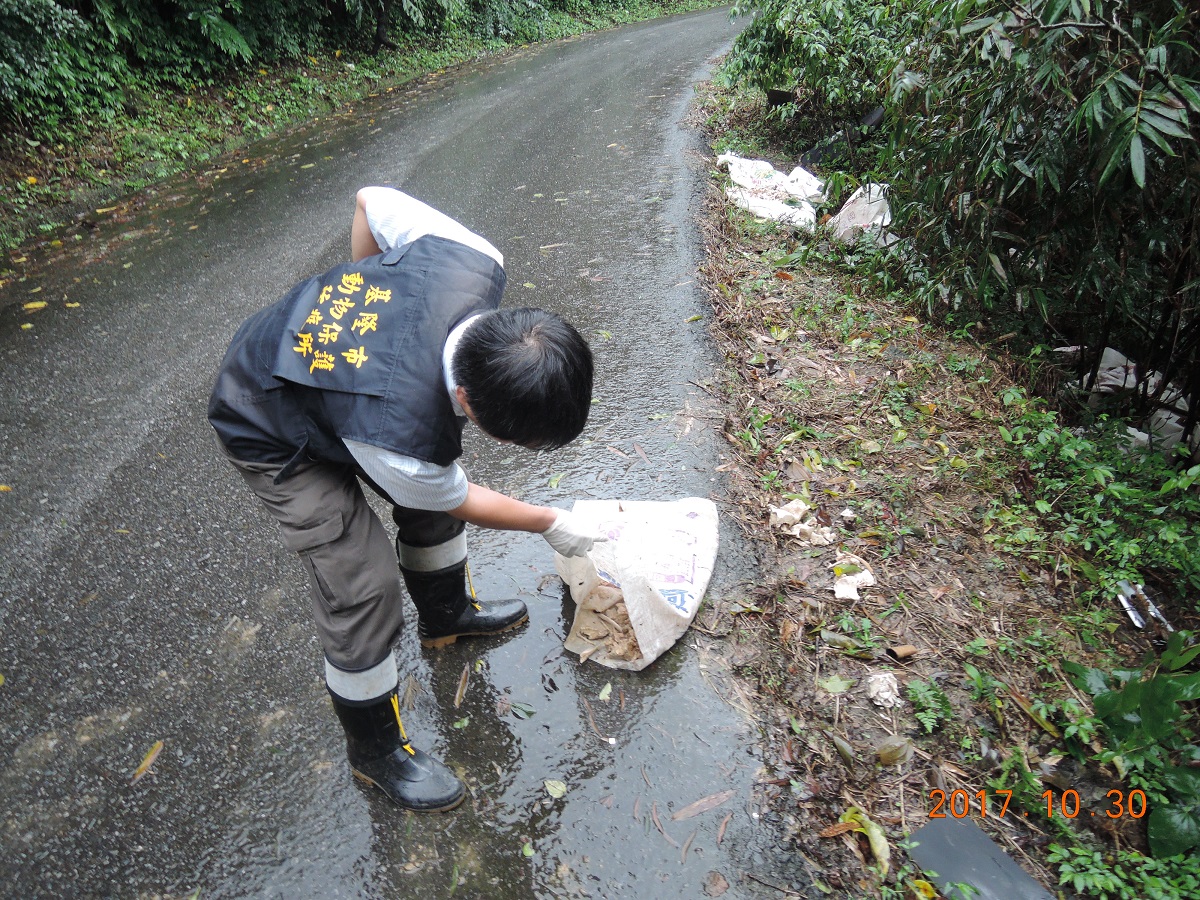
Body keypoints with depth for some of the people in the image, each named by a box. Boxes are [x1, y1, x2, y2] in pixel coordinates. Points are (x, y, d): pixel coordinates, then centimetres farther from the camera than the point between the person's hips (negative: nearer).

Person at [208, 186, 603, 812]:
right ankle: (376, 750, 16)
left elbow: (373, 200, -11)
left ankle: (447, 613, 43)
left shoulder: (475, 262, -31)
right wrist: (552, 525, -3)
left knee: (433, 493, 15)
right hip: (273, 435, -7)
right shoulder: (402, 437, -42)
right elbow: (460, 501, -18)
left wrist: (360, 288, 4)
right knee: (364, 588, -9)